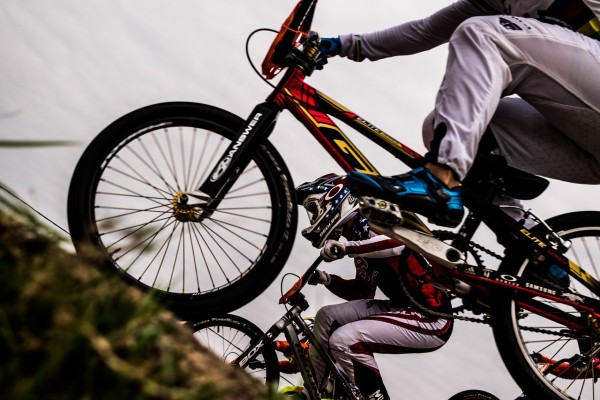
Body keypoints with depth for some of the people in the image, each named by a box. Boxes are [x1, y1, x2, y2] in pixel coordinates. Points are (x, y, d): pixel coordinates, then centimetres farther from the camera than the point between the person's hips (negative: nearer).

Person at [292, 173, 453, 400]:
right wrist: (327, 280, 6)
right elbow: (362, 292, 21)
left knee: (343, 340, -21)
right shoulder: (358, 236, 14)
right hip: (404, 307, 9)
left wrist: (345, 248, -37)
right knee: (326, 318, 5)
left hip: (431, 319, -9)